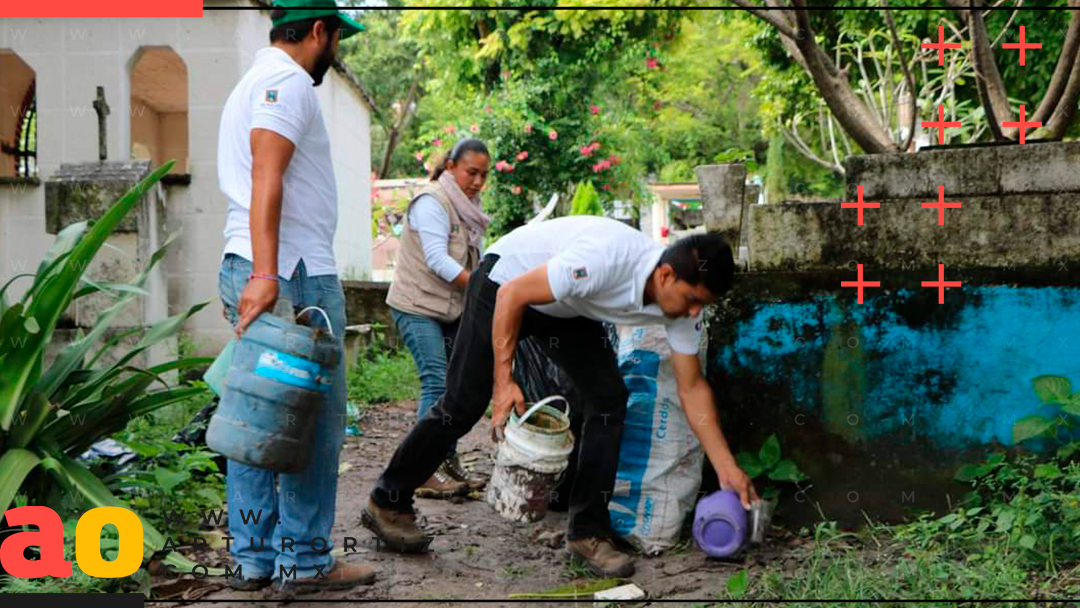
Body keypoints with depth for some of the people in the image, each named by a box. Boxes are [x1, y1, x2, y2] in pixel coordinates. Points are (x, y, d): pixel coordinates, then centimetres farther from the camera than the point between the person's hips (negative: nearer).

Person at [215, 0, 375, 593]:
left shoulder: (251, 84, 24)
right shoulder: (289, 82, -8)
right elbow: (267, 176, -21)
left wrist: (252, 274, 20)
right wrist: (265, 273, -29)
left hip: (253, 272, 10)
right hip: (295, 272, -10)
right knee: (314, 420, -4)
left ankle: (251, 557, 14)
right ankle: (304, 560, 1)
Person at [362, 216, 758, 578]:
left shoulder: (682, 294, -18)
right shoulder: (605, 261, -41)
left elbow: (691, 387, -7)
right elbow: (512, 295, -30)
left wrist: (727, 468, -10)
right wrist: (503, 381, -27)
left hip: (568, 307, 6)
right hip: (508, 280, -6)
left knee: (609, 398, -9)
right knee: (463, 406, -4)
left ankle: (588, 532, 0)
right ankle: (387, 503, 14)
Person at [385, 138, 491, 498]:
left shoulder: (466, 210, 15)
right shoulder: (432, 202, -13)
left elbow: (472, 263, 14)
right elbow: (437, 260, -23)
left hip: (450, 310, 9)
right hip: (418, 307, -9)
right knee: (437, 382, -15)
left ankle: (449, 464, 14)